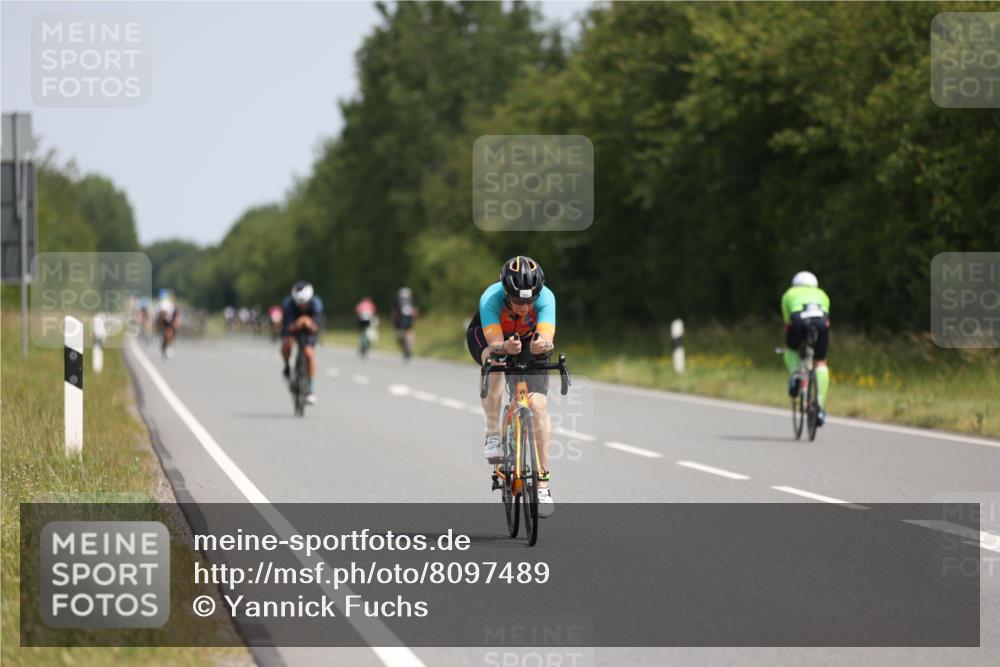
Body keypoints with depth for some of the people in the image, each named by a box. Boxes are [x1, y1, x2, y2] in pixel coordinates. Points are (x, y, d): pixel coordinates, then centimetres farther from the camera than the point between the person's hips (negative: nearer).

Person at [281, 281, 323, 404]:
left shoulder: (316, 303, -32)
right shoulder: (288, 304, -33)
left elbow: (315, 328, -34)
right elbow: (288, 328, -35)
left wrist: (310, 324, -56)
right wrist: (296, 325, -58)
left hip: (309, 329, 0)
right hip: (292, 326, 0)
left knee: (309, 354, -19)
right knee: (287, 344, -31)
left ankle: (310, 389, -7)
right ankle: (287, 368, 2)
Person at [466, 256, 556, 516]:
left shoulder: (546, 298, -34)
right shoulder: (491, 299, -37)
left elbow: (548, 339, -46)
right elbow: (494, 344, -44)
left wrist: (542, 345, -69)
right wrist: (506, 347, -67)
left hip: (529, 342, 1)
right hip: (487, 336, -1)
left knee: (538, 403, -17)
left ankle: (542, 483, -8)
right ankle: (492, 434, -23)